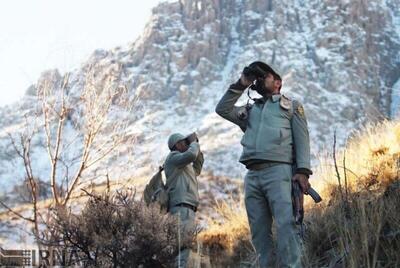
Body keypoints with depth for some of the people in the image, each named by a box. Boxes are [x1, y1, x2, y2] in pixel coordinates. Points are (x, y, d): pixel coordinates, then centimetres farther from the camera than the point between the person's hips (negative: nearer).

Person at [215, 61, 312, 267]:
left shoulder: (291, 106, 17)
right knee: (259, 232, -2)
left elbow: (302, 138, 6)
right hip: (252, 175, 5)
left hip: (278, 171, -5)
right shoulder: (250, 111, 29)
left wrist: (303, 170, -9)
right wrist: (240, 85, 15)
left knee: (286, 225, -19)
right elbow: (222, 109, 17)